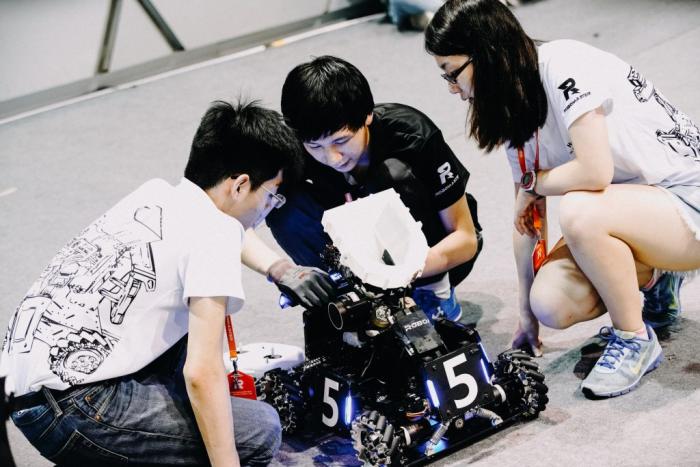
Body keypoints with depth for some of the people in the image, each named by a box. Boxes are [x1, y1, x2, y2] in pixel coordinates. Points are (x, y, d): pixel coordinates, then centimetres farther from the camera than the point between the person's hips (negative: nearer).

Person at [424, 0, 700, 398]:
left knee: (578, 212, -35)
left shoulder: (566, 66, -23)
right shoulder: (515, 110, 2)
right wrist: (527, 316, 10)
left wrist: (533, 182, -12)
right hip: (625, 210, 8)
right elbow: (526, 218, 6)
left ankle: (636, 341, -11)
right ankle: (653, 279, 15)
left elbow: (594, 171, -33)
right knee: (550, 304, -15)